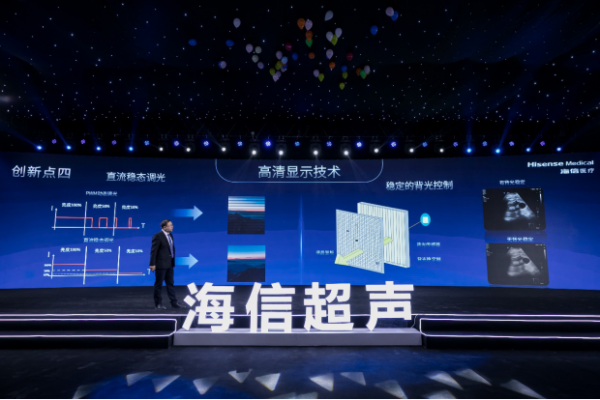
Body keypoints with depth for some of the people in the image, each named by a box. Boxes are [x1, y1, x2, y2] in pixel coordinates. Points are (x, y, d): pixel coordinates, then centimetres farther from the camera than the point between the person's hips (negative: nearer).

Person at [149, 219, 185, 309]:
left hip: (169, 264, 8)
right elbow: (153, 251, -14)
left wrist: (173, 262, 13)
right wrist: (152, 264, -16)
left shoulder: (170, 235, 11)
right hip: (161, 264, -8)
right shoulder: (158, 236, -12)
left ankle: (174, 303, 16)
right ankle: (158, 304, 14)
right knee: (159, 284, 4)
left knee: (170, 284, 11)